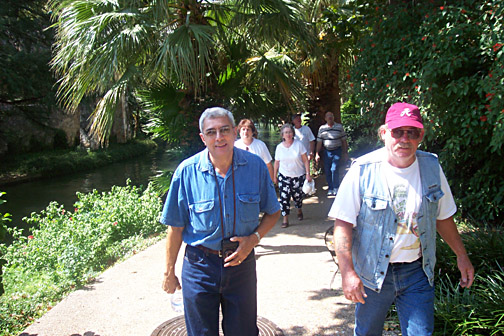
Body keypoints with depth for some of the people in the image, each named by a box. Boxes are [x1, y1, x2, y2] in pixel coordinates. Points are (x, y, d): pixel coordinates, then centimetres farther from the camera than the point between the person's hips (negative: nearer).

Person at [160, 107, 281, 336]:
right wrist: (169, 273, 1)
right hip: (200, 267, -1)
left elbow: (272, 212, 4)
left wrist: (253, 239, -13)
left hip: (241, 262, 2)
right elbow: (176, 227, -5)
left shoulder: (255, 166, -8)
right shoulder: (187, 171, -12)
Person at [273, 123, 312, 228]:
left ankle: (299, 211, 41)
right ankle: (285, 219, 1)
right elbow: (276, 163, 8)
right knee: (284, 197, -8)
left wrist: (308, 174, -9)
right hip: (284, 176, 1)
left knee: (297, 196, 10)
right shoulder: (279, 147, 0)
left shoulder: (298, 144, -5)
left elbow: (305, 160, -4)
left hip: (298, 176, -1)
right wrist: (274, 176, 10)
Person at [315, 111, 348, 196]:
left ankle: (336, 188, -1)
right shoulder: (322, 128, 4)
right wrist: (317, 154, 1)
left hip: (337, 151, -2)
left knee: (334, 169, -13)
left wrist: (345, 152, 4)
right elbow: (319, 142, 5)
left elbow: (344, 140, 6)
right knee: (327, 171, 4)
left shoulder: (339, 127, 2)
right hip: (326, 151, 2)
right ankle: (330, 188, 16)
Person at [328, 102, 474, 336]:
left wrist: (461, 255, 13)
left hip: (417, 272, 3)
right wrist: (347, 272, -21)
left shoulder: (431, 167, -2)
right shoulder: (363, 171, -15)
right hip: (372, 273, -2)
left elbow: (442, 216, 11)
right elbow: (342, 224, -15)